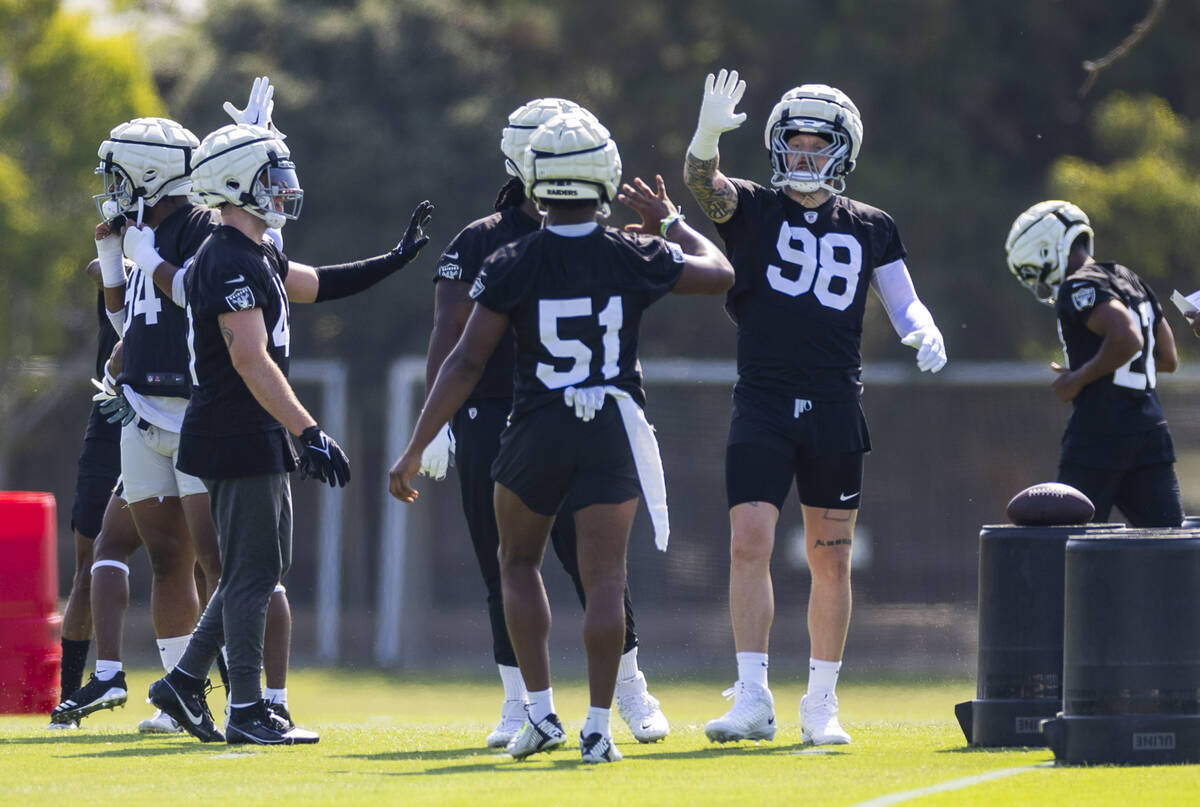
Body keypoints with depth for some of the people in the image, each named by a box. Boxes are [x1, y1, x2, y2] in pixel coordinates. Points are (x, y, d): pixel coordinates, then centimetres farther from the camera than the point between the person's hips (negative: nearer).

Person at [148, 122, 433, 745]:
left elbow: (316, 285, 31)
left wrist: (397, 260, 29)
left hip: (257, 438, 10)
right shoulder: (229, 263, -18)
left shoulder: (257, 257, 14)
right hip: (236, 435, -10)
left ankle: (184, 682, 19)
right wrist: (309, 433, -28)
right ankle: (247, 712, 1)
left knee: (266, 564, 15)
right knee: (253, 571, -4)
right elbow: (252, 361, -25)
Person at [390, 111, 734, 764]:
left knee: (519, 563, 19)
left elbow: (466, 363, -9)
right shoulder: (632, 258, -5)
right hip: (612, 431, 0)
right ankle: (598, 728, -3)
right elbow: (718, 274, 12)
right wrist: (668, 223, 26)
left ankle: (540, 713, 12)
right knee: (603, 577, 1)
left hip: (537, 431, 0)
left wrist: (416, 450, -4)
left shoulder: (511, 266, -9)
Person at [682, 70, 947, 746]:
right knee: (750, 544, -12)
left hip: (836, 409, 2)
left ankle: (822, 707, 14)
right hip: (762, 404, -2)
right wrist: (709, 134, -36)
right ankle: (753, 700, -9)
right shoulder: (751, 209, 4)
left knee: (831, 560, 5)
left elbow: (904, 302, 13)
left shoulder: (868, 228, 10)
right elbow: (703, 182, -15)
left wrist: (924, 333, -10)